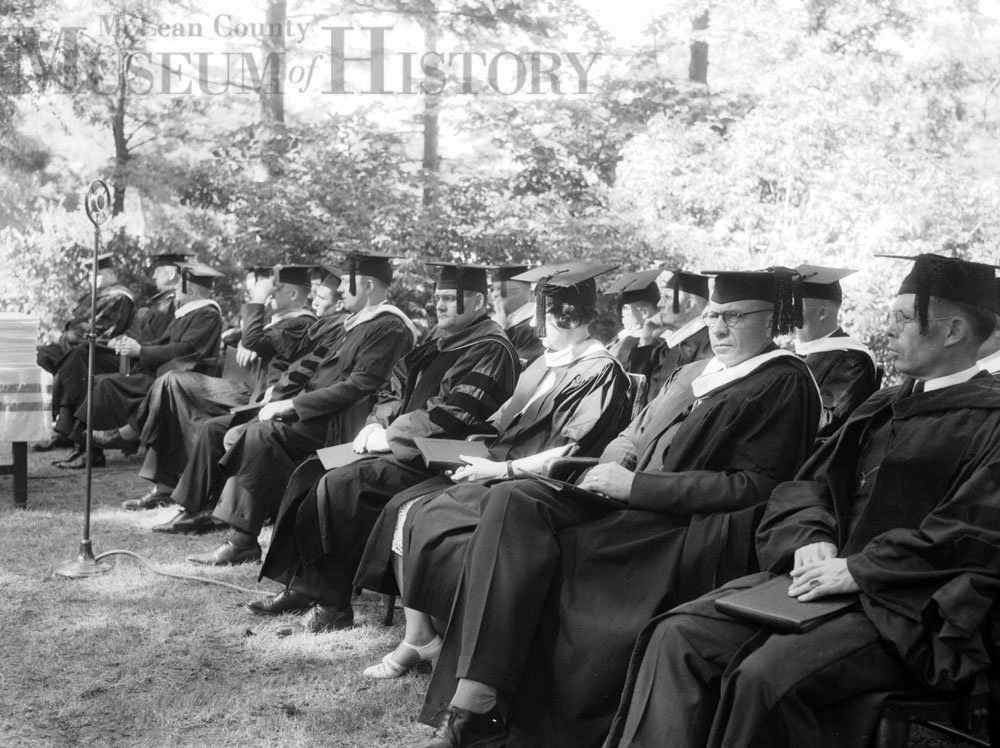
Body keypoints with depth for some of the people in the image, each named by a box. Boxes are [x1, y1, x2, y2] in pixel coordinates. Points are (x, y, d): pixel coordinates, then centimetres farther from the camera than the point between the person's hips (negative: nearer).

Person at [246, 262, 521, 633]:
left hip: (438, 462, -10)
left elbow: (453, 415, -21)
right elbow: (396, 390, 22)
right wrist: (375, 424, 1)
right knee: (311, 472, 1)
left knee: (338, 485, -24)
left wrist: (388, 436, -15)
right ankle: (300, 584, 4)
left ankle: (331, 605, -14)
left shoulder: (490, 349, -13)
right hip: (405, 449, 10)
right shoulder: (440, 343, 17)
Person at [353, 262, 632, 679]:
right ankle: (415, 636, -6)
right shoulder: (546, 362, 15)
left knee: (426, 519, -21)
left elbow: (573, 453, -18)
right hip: (500, 470, 9)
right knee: (402, 508, -7)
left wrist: (502, 469, -20)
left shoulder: (600, 372, -12)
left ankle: (425, 638, -4)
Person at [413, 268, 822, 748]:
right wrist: (614, 466, -1)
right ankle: (475, 700, -25)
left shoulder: (784, 385, -2)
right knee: (513, 502, -18)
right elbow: (634, 434, 26)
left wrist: (635, 485, -14)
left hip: (689, 528, -7)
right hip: (633, 506, 7)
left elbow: (752, 488, -11)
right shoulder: (693, 374, 22)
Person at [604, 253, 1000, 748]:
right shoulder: (883, 408, 19)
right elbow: (808, 485, 19)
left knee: (766, 678, -31)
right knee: (679, 637, -12)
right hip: (831, 575, 7)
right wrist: (813, 538, -3)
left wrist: (858, 569, -17)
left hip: (908, 610, -7)